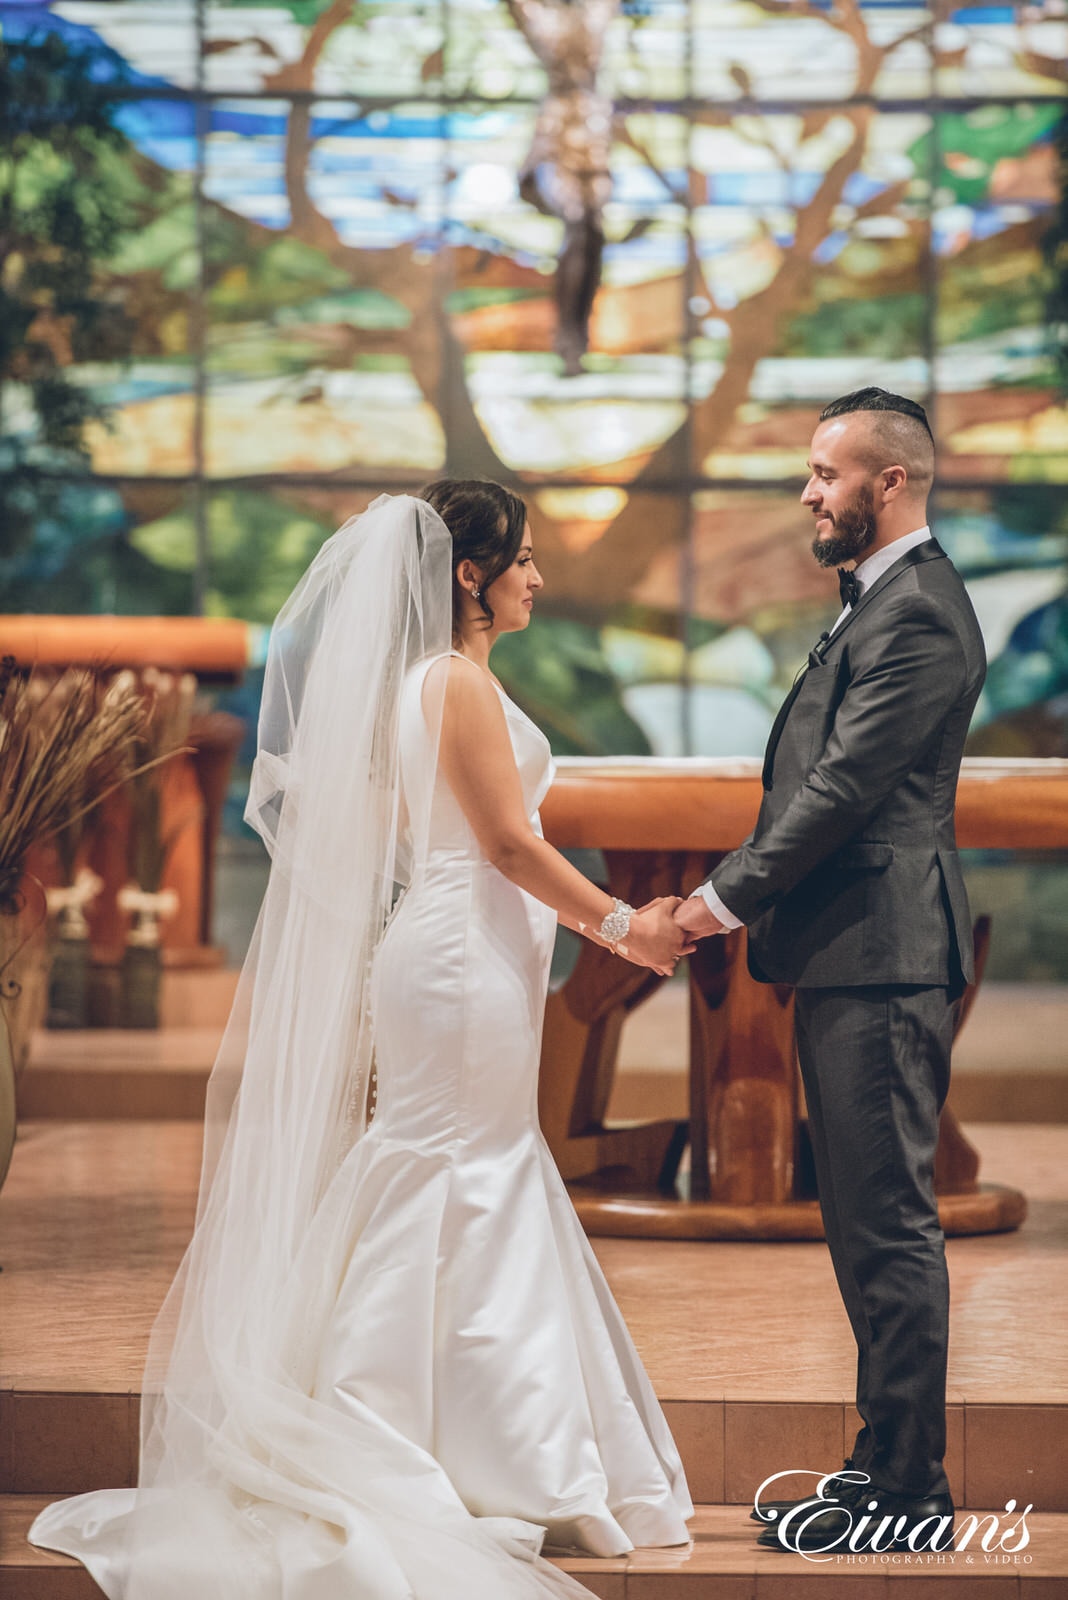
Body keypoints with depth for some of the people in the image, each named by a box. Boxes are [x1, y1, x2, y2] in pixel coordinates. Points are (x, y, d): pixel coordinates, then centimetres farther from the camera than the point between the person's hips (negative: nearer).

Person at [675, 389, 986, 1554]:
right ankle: (890, 1462, 21)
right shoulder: (879, 603, 20)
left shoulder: (916, 611, -13)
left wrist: (728, 898, -13)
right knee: (868, 1222, 14)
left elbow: (847, 784, -18)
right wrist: (744, 898, 11)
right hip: (852, 956, 11)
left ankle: (905, 1488, -2)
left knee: (889, 1222, -7)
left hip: (882, 956, -11)